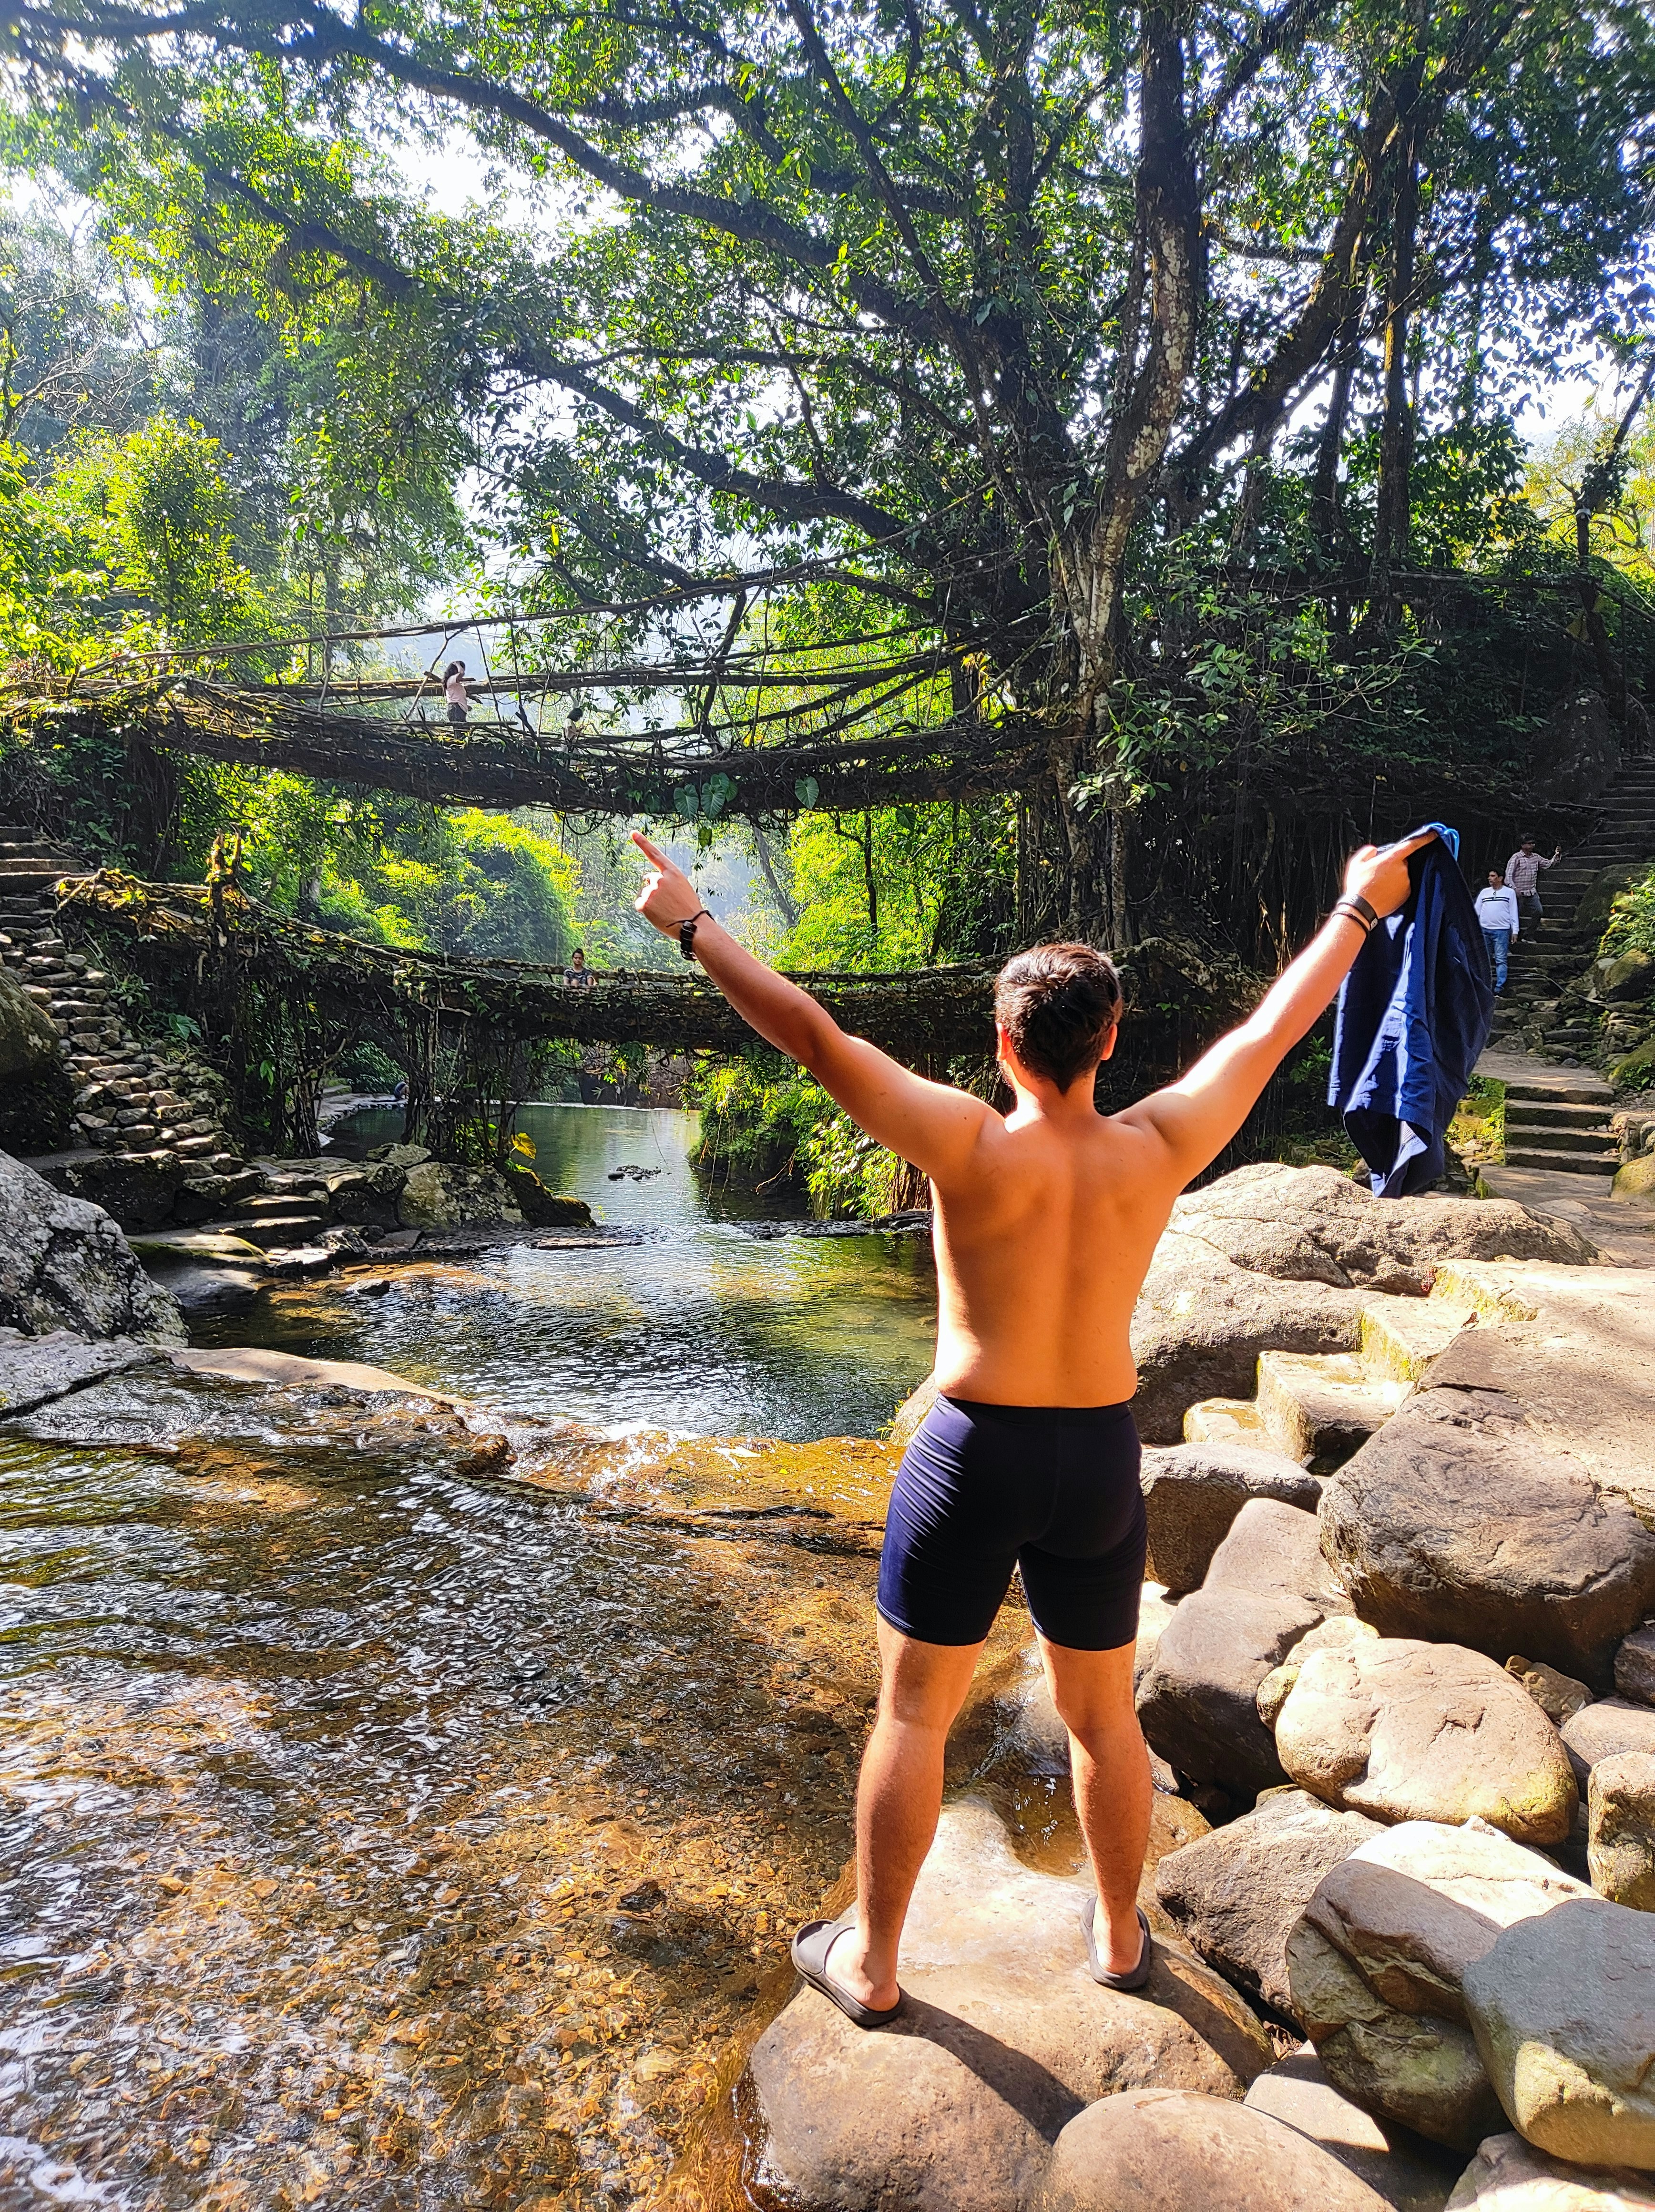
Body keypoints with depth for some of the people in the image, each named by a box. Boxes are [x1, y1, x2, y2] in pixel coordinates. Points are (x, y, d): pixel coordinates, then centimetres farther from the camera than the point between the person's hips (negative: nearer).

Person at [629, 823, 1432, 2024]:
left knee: (914, 1714, 14)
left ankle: (870, 1963, 29)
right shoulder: (1156, 1148, -10)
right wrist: (1362, 906, 16)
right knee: (1104, 1714, 23)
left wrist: (693, 923, -13)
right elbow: (1277, 1026, 3)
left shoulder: (973, 1146, -19)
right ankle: (1120, 1934, 43)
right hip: (1101, 1462, 4)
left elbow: (813, 1034, -22)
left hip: (973, 1458, -3)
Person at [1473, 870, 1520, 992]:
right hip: (1484, 930, 3)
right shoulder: (1484, 892, 12)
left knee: (1501, 960, -4)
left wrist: (1515, 931, 0)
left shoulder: (1510, 892, 5)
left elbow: (1514, 913, 4)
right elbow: (1477, 911, 13)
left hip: (1502, 930, -3)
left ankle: (1500, 986, -4)